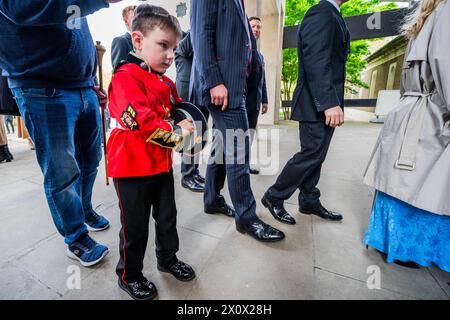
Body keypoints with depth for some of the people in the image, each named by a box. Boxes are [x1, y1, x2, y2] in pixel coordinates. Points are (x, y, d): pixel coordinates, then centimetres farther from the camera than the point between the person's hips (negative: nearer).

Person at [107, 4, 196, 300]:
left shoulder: (167, 83, 11)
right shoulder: (126, 77, -13)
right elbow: (140, 121, -27)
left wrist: (187, 122, -3)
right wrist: (176, 133, -21)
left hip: (163, 163, 7)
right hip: (133, 167, -7)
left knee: (167, 216, 19)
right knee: (135, 226, 9)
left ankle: (168, 259, 42)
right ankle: (129, 275, 34)